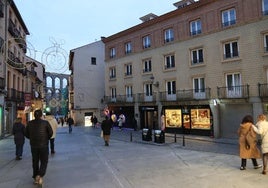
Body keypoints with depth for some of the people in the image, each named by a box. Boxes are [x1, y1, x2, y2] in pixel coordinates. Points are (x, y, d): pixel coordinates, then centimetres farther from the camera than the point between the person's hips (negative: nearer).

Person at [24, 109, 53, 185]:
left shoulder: (30, 123, -1)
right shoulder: (45, 122, -10)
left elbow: (26, 134, 4)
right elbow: (51, 132, -9)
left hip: (33, 145, 3)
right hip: (44, 145, -3)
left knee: (35, 162, 17)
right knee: (44, 161, 7)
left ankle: (36, 178, 23)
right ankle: (40, 176, -12)